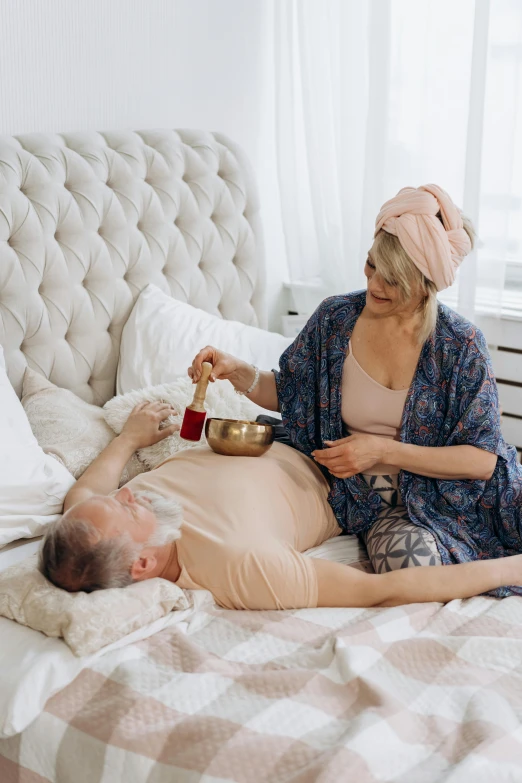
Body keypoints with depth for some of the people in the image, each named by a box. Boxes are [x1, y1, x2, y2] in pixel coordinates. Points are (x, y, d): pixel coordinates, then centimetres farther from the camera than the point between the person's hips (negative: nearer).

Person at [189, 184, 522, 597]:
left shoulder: (461, 344, -11)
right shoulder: (336, 317, -3)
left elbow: (482, 461, -13)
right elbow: (283, 392, 11)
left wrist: (382, 450, -20)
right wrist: (238, 371, -11)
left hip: (447, 490, -1)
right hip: (378, 501, 1)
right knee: (410, 556, -32)